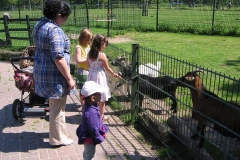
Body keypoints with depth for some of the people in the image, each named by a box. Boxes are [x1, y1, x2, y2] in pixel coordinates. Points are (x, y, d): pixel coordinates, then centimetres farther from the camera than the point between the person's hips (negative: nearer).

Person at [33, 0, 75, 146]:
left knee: (55, 105, 25)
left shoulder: (40, 24, 9)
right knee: (58, 108, 5)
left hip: (43, 71, 10)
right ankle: (58, 139, 21)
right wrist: (69, 78, -18)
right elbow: (58, 58, -26)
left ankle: (57, 132, 42)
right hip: (54, 75, -10)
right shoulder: (55, 30, -22)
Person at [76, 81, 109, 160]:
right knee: (90, 153, 9)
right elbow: (93, 129, -31)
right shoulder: (91, 112, -38)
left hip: (87, 136, 10)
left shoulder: (91, 106, -6)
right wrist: (99, 138, -18)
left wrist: (103, 127, 16)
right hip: (89, 137, -10)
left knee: (87, 152, 28)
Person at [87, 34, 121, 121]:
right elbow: (107, 68, -10)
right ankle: (101, 116, 18)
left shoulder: (90, 54, -1)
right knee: (101, 98, 7)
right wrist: (114, 74, 4)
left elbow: (89, 65, 8)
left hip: (91, 76, 6)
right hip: (99, 76, -6)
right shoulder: (102, 55, -18)